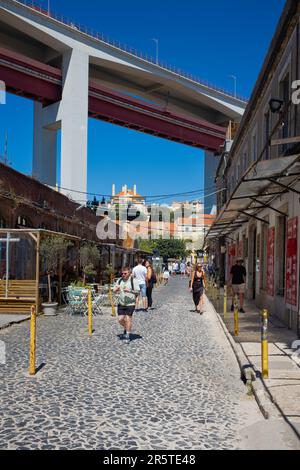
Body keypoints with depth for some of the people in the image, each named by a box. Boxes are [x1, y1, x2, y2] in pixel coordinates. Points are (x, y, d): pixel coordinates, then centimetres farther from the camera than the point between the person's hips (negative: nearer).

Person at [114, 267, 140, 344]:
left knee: (128, 319, -5)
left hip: (130, 304, -5)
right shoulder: (120, 280, 9)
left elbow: (138, 292, -7)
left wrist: (130, 291, -23)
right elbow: (114, 291, 15)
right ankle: (126, 329, 34)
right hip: (121, 303, 5)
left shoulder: (134, 281, -5)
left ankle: (128, 336, 6)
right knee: (120, 320, 5)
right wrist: (116, 289, -9)